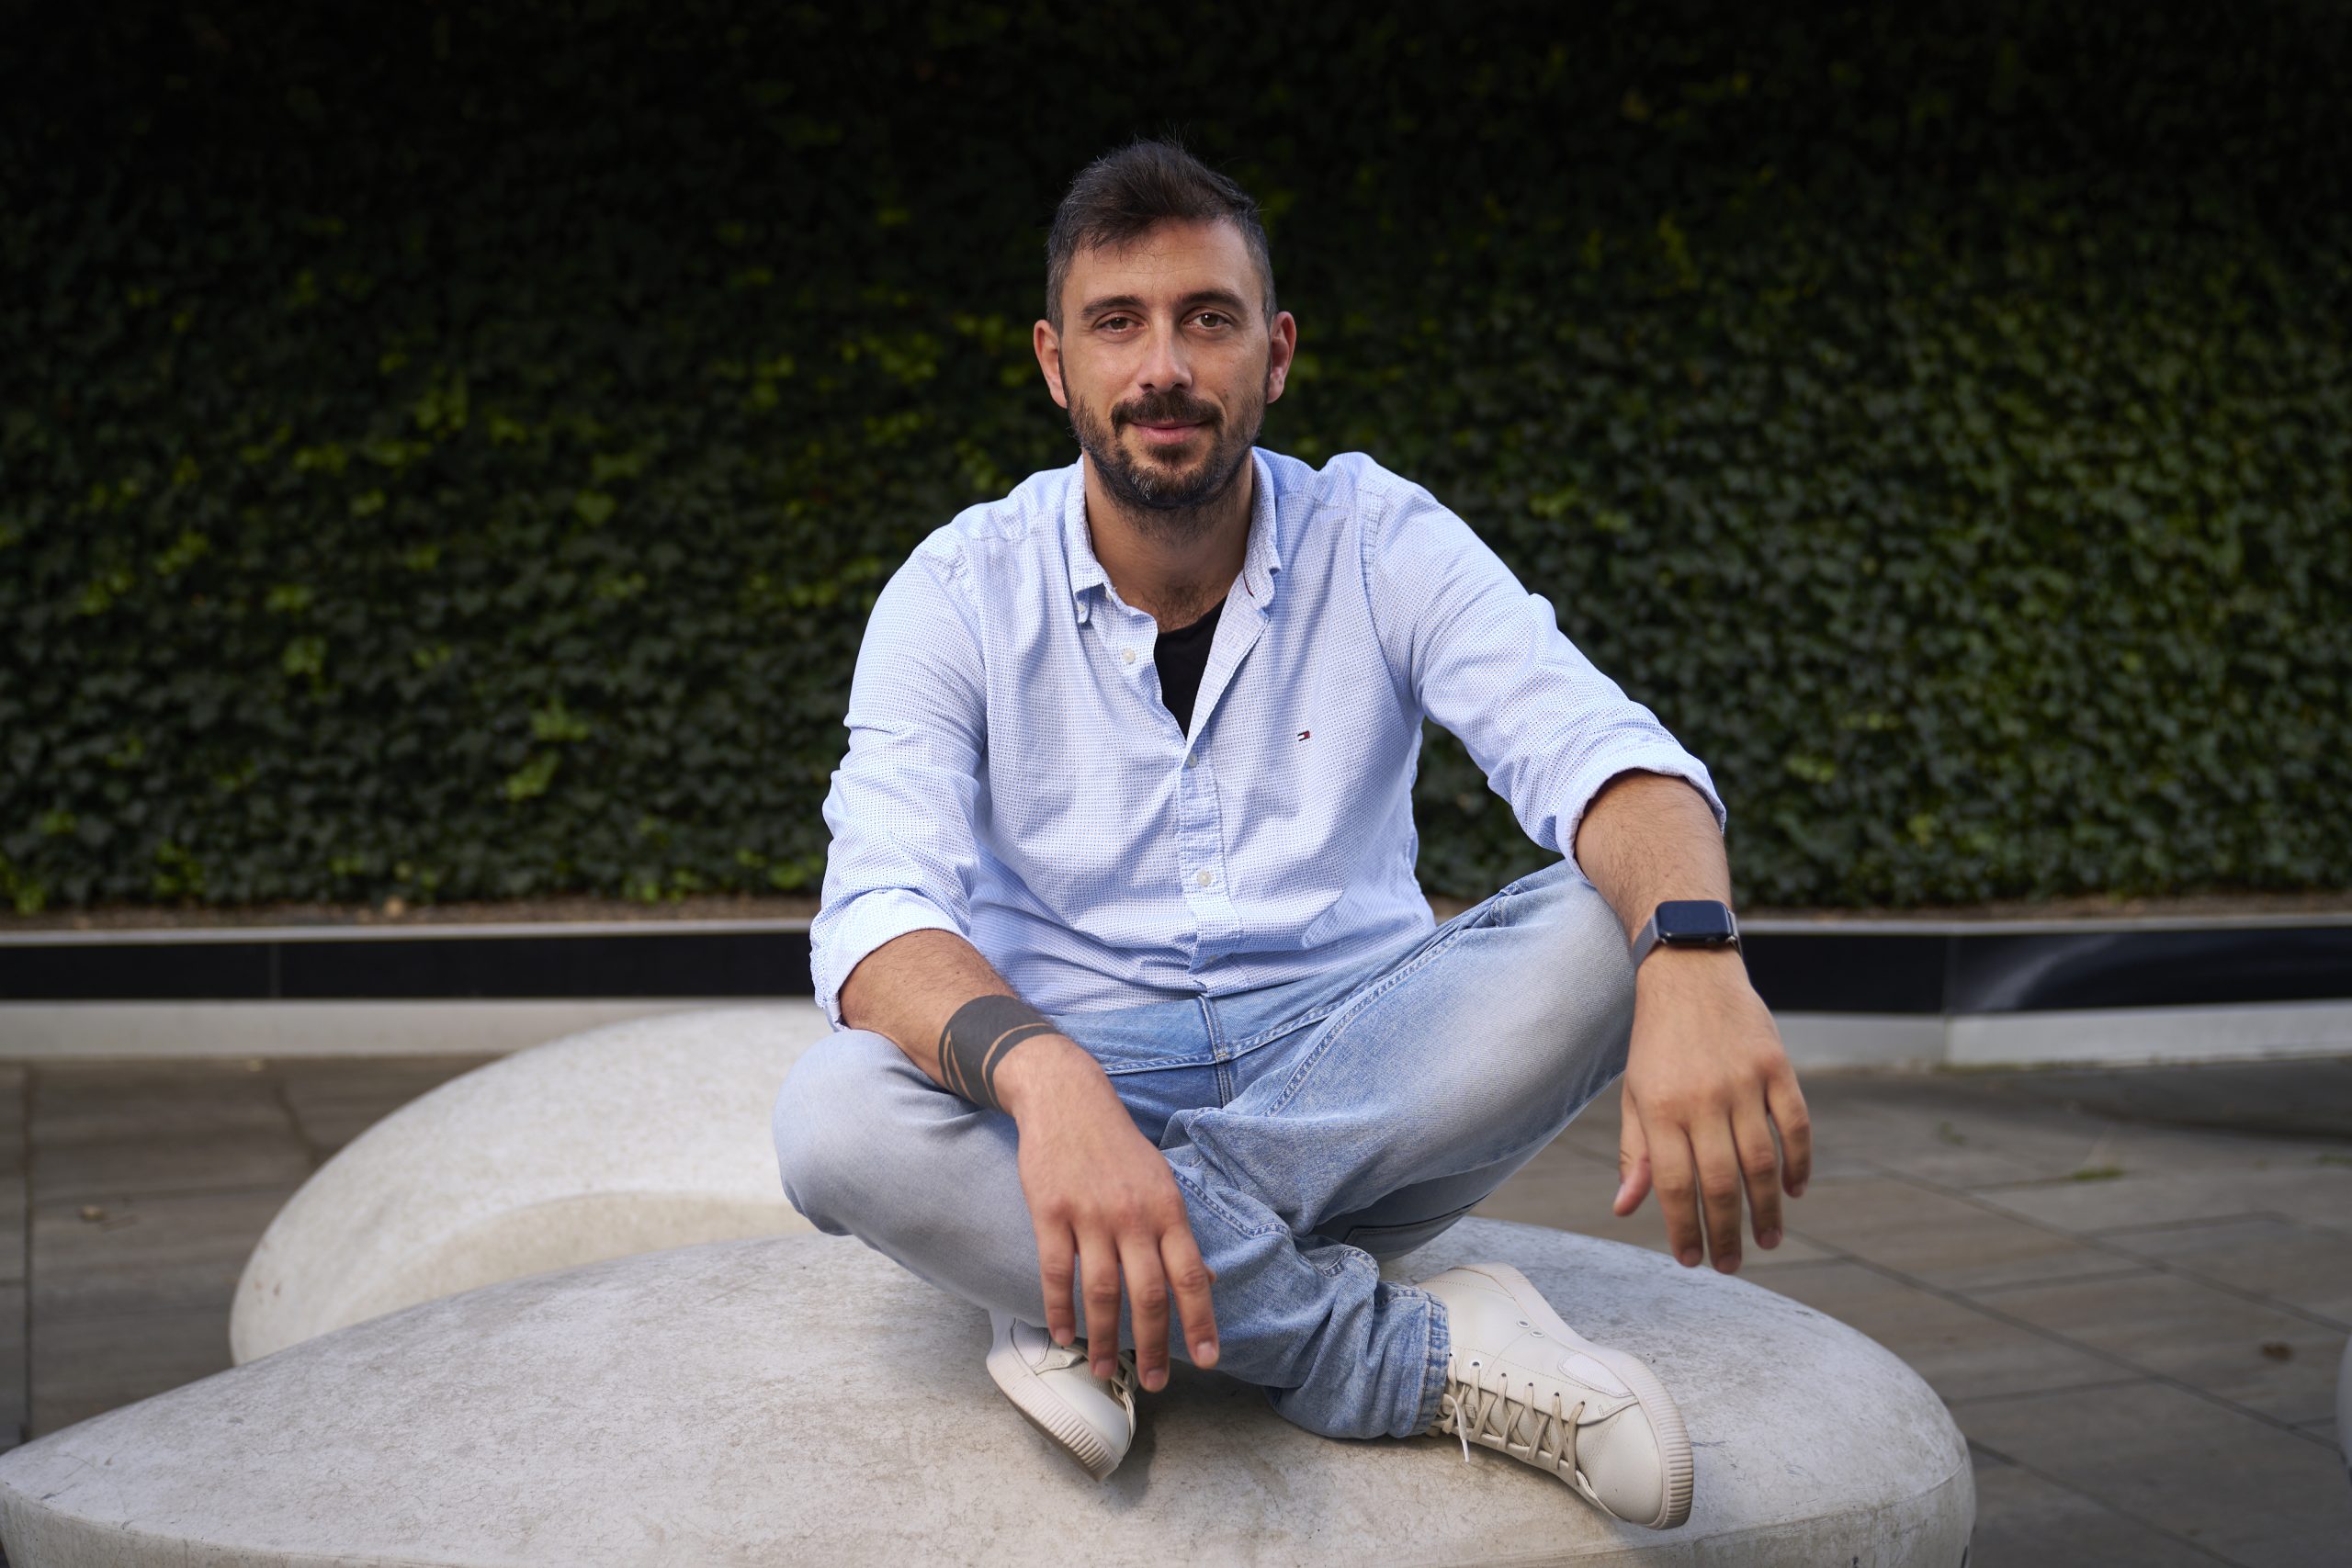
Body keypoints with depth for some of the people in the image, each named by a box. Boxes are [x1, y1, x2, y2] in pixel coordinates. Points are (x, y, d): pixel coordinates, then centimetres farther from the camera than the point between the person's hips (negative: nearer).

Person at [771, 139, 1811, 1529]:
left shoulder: (1381, 542, -4)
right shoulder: (960, 594, -6)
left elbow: (1599, 753, -19)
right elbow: (882, 907, -21)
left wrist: (1694, 953, -44)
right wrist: (1042, 1078, -44)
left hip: (1353, 1075, 1)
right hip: (1083, 1078, -1)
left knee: (1614, 926, -25)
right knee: (835, 1116, -32)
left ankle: (1084, 1293, -26)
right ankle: (1410, 1357, -27)